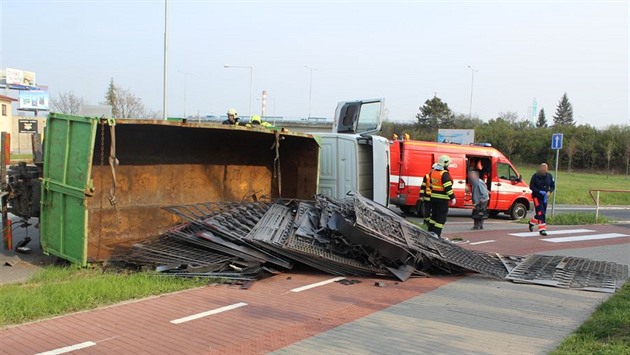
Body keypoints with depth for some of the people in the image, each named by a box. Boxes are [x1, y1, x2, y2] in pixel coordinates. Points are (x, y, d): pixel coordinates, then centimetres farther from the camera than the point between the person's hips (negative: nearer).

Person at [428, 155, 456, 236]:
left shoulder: (433, 172, 9)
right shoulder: (445, 174, -18)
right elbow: (448, 187, -22)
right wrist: (452, 197, -17)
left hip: (434, 197, 8)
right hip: (442, 199, -8)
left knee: (434, 215, 19)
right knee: (441, 217, -2)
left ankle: (430, 232, 24)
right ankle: (436, 234, -5)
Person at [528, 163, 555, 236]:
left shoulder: (549, 176, 0)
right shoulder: (535, 176, -11)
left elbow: (553, 186, 7)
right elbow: (531, 186, -10)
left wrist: (549, 192, -13)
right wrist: (540, 192, -22)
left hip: (545, 197, 5)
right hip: (537, 196, -5)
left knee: (543, 213, 14)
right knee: (540, 213, -14)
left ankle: (532, 223, 39)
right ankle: (542, 229, -12)